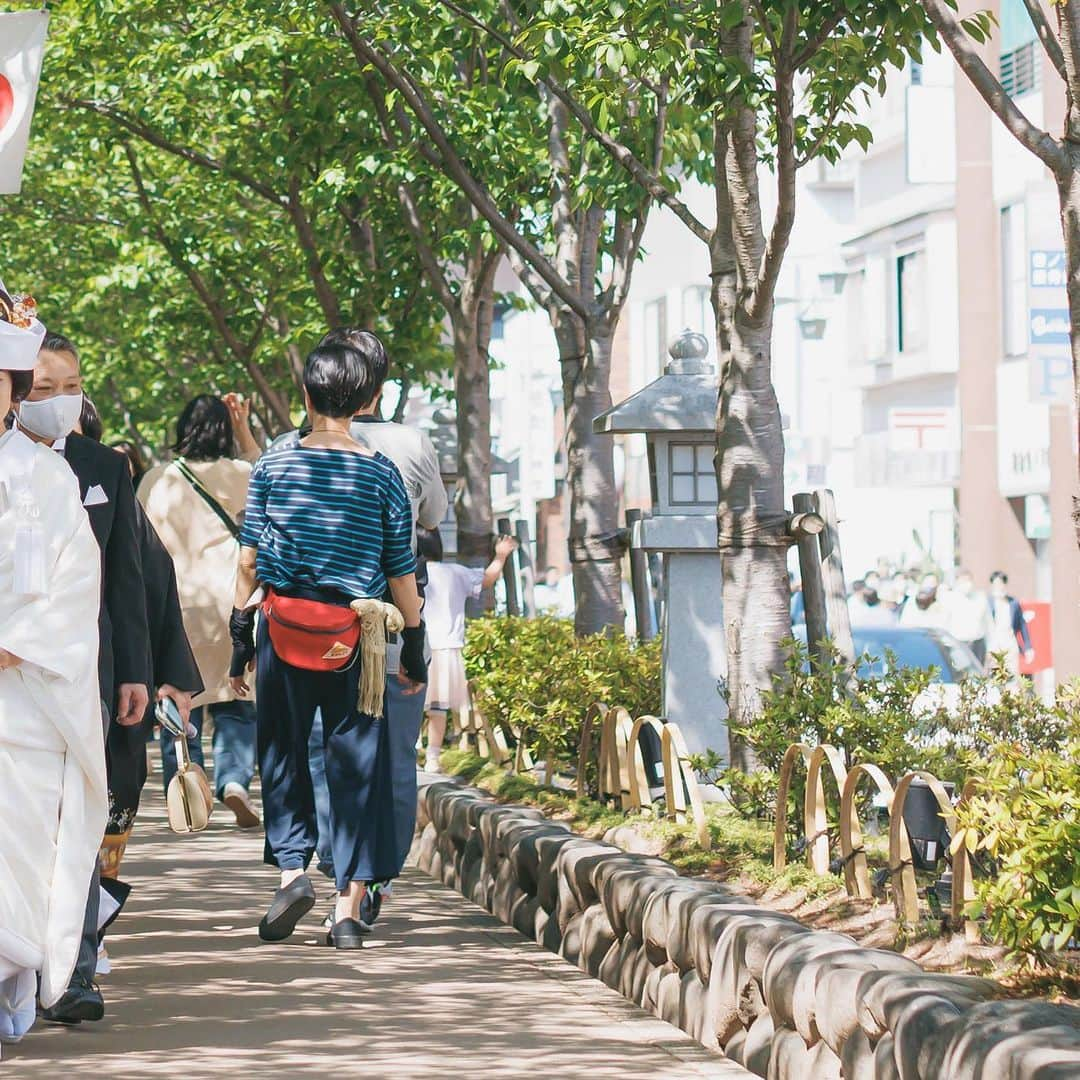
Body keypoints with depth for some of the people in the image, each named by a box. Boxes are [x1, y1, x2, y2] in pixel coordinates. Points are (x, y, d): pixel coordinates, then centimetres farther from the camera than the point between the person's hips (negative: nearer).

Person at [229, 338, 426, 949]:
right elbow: (401, 572, 2)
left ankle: (292, 867, -2)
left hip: (282, 631, 0)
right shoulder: (382, 474, -2)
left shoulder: (274, 467, 0)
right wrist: (415, 647, 11)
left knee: (283, 753, 14)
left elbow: (249, 560, 1)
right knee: (357, 762, 4)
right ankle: (349, 908, 2)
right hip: (357, 637, 0)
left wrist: (240, 640, 9)